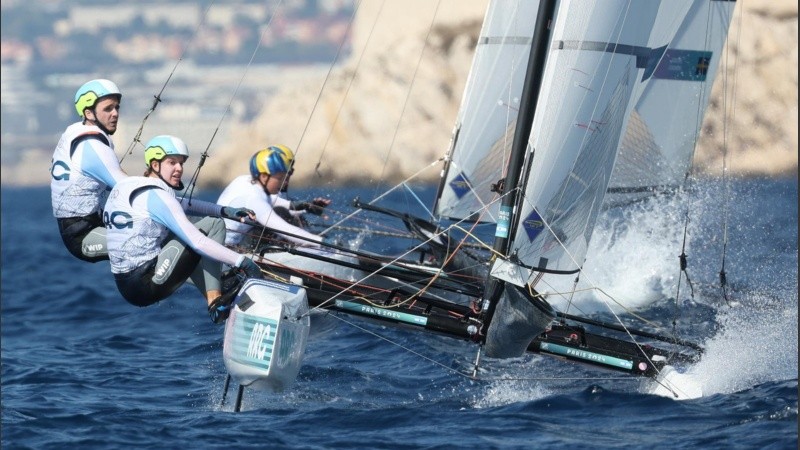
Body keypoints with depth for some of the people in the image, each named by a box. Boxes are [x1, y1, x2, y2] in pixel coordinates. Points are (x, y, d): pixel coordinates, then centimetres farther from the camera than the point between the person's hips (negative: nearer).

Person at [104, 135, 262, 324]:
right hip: (145, 285, -9)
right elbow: (197, 242, -19)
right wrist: (242, 262, -17)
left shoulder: (126, 186, 15)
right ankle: (215, 303, -1)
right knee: (213, 225, -1)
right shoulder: (155, 196, -12)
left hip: (124, 285, 9)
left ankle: (216, 301, 12)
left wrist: (225, 210, 12)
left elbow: (183, 204, 23)